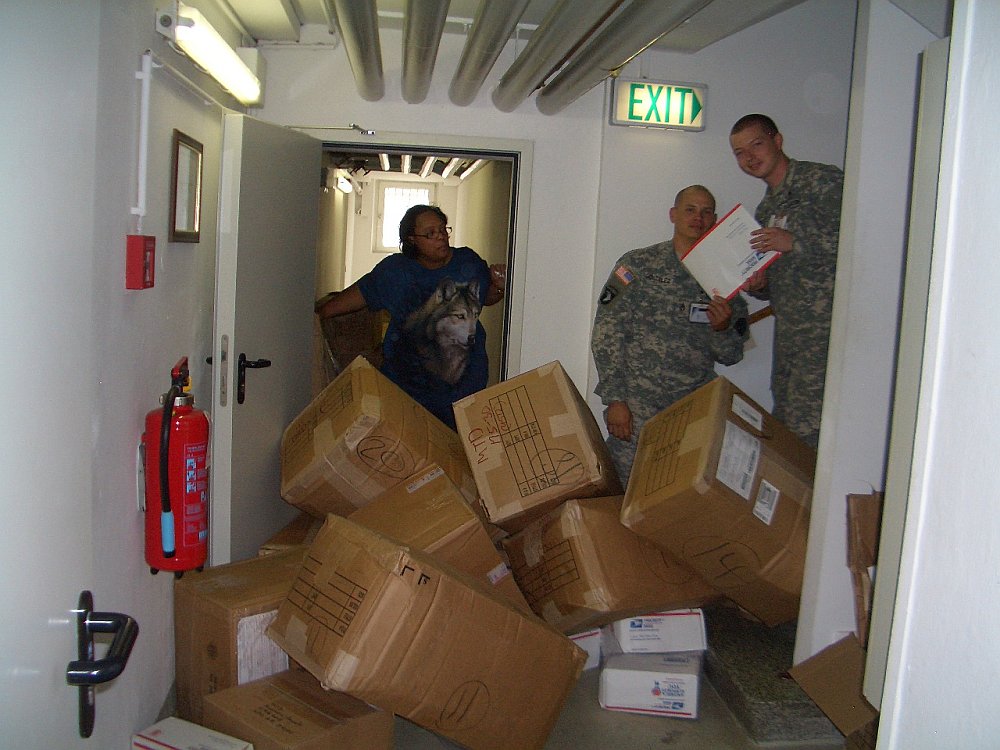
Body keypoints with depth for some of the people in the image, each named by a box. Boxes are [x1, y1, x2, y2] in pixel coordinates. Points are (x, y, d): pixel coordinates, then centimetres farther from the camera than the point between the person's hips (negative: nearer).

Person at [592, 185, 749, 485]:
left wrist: (723, 329, -9)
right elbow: (607, 333, -3)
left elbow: (731, 356, 14)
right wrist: (614, 399, -10)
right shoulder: (637, 265, 3)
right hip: (638, 404, -2)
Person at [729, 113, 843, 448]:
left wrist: (795, 242, -18)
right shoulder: (765, 210, 21)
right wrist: (757, 286, 4)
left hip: (826, 330, -8)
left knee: (807, 432, -10)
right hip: (787, 333, 8)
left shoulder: (824, 181, -4)